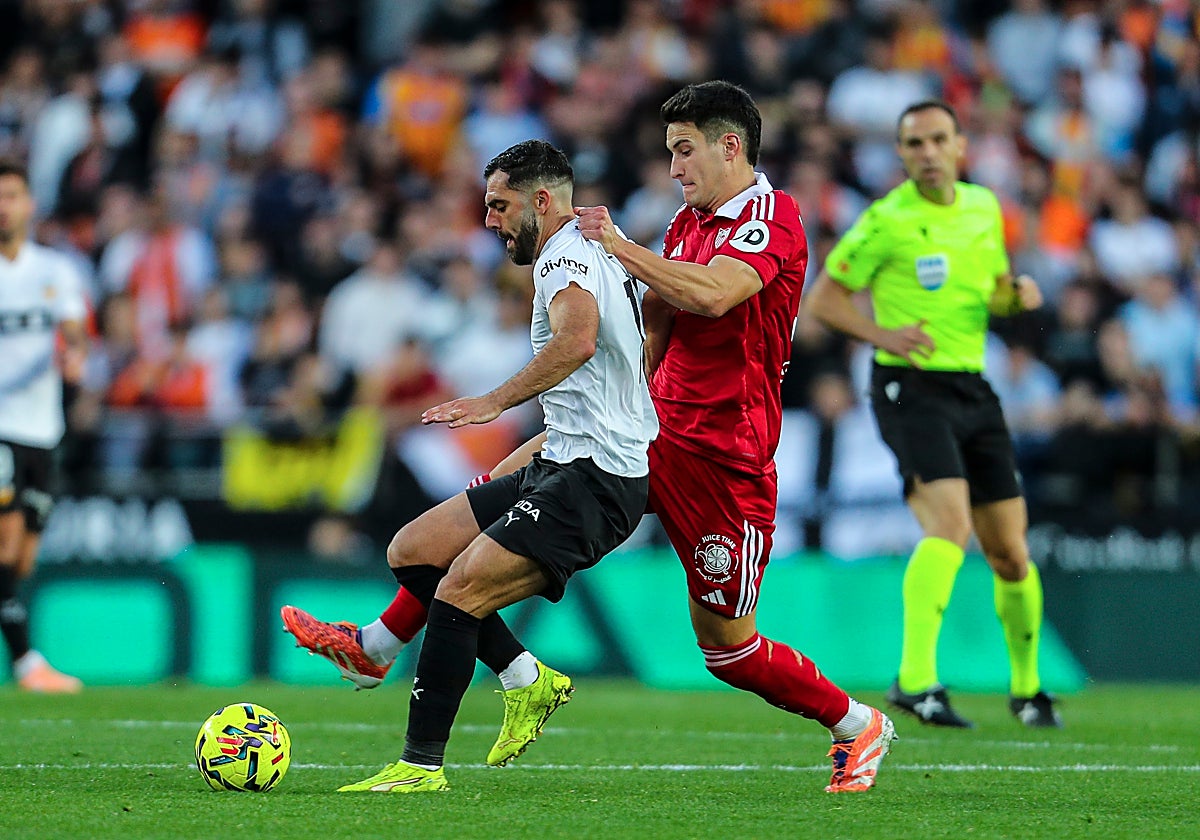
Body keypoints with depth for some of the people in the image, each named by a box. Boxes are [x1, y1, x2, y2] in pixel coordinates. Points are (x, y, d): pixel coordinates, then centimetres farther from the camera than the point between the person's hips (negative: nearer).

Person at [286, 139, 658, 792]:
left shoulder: (566, 255, -11)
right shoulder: (593, 251, 22)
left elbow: (578, 338, -33)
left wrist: (496, 401, -33)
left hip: (593, 480, -11)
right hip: (565, 466, 11)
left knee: (459, 591, -20)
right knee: (413, 549, 8)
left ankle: (421, 765, -17)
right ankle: (528, 679, 6)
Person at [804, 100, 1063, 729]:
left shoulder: (984, 207, 11)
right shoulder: (887, 220, -6)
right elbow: (822, 298, -1)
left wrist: (1017, 294, 1)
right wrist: (883, 335, -17)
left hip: (973, 388, 6)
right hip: (911, 387, -6)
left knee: (1009, 553, 7)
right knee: (950, 526, -26)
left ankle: (1027, 687, 26)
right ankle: (915, 680, -31)